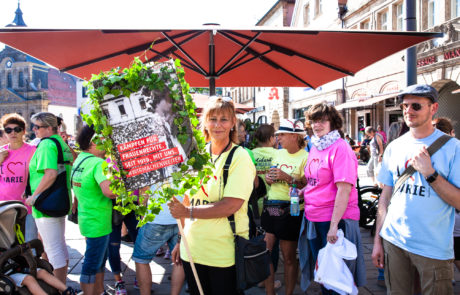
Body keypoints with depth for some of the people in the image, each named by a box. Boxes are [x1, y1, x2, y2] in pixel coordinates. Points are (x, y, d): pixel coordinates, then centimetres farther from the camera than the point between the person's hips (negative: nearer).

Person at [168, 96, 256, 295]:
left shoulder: (239, 157, -9)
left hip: (224, 254, -5)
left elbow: (231, 206, -19)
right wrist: (181, 241, 12)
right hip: (192, 251, 5)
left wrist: (188, 212, -20)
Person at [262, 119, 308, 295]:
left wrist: (288, 178, -23)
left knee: (289, 258, 5)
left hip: (291, 211, -6)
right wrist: (268, 178, 1)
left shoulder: (305, 157, -8)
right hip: (270, 207, 6)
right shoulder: (278, 153, 12)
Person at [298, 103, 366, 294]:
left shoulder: (340, 148, -14)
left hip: (336, 220, -7)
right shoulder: (314, 148, 11)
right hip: (313, 219, 8)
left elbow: (344, 189, -21)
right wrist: (302, 191, 2)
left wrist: (334, 225, -25)